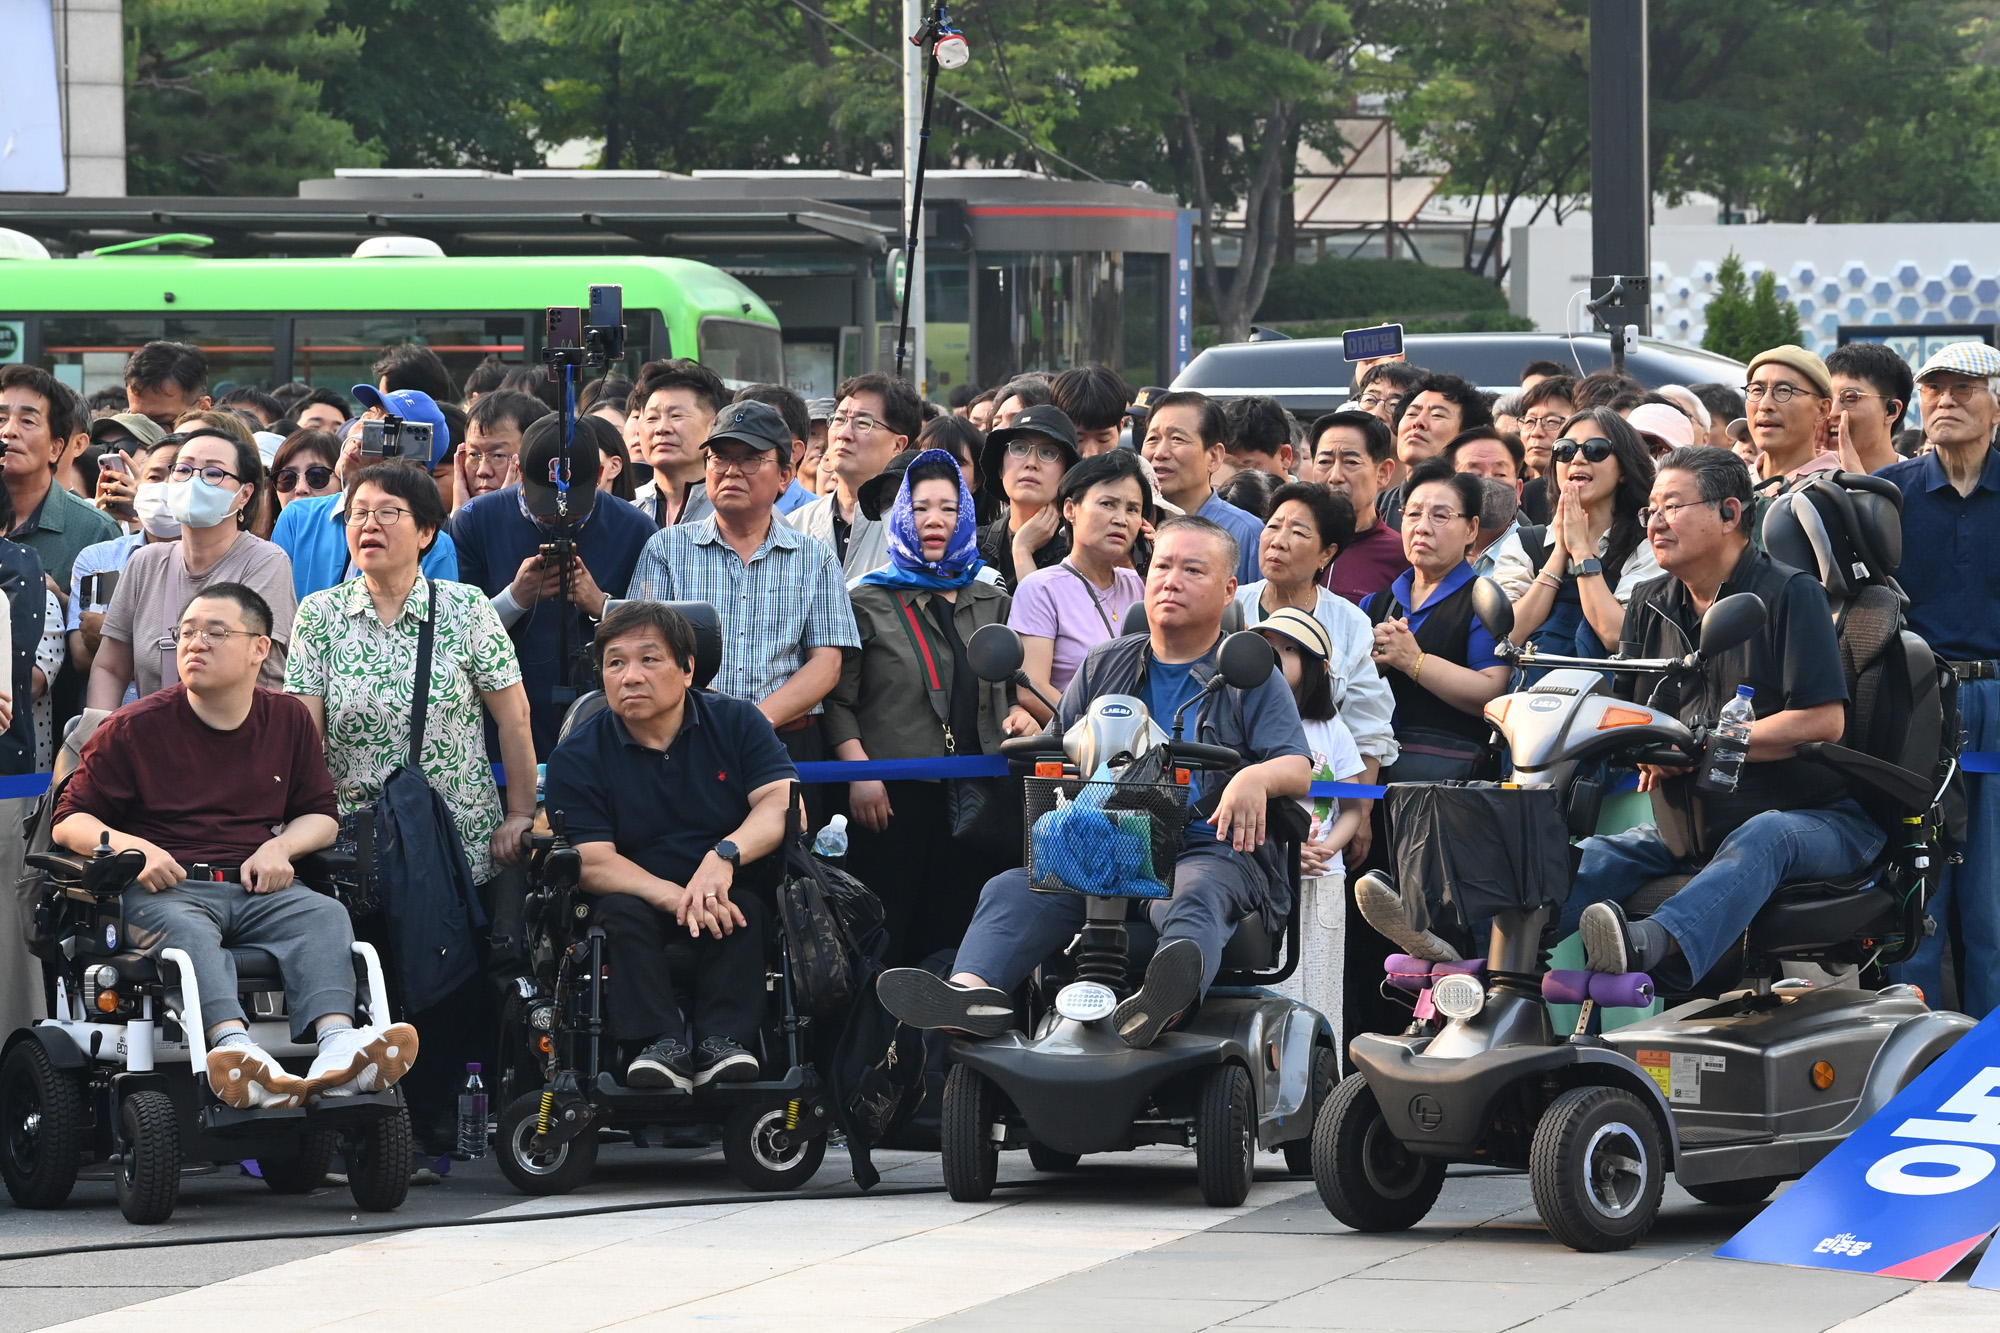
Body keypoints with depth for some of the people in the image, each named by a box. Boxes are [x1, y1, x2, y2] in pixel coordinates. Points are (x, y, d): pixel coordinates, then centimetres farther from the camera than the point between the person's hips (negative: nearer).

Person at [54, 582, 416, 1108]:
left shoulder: (289, 721, 17)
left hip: (258, 888, 3)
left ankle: (337, 1046, -52)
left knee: (325, 915, -28)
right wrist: (132, 847, -13)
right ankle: (233, 1046, -63)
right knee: (183, 929, -38)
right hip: (167, 888, -3)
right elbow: (70, 821, 8)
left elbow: (321, 816, 22)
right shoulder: (135, 729, 8)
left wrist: (281, 846, -1)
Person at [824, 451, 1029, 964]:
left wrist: (1018, 715, 3)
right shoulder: (869, 602, 6)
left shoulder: (991, 603, 18)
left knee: (960, 933, 0)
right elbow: (838, 700, 0)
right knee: (887, 939, -6)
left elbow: (1011, 687, 26)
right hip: (894, 797, -3)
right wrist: (858, 769, -13)